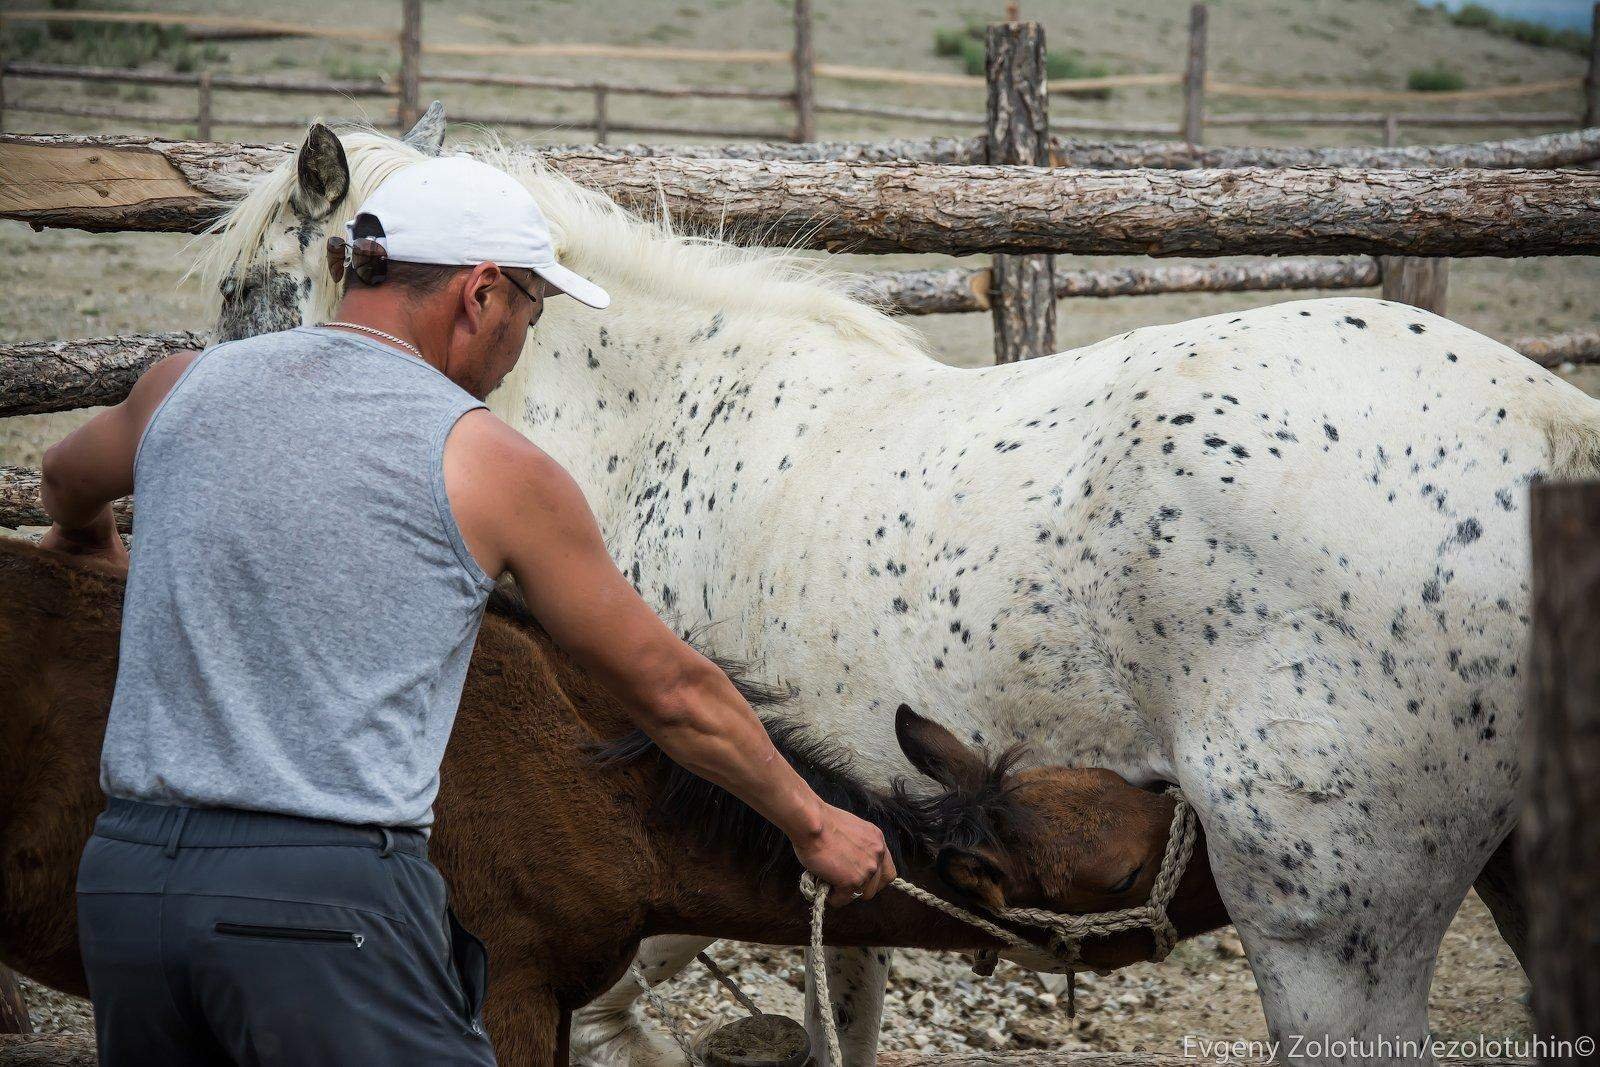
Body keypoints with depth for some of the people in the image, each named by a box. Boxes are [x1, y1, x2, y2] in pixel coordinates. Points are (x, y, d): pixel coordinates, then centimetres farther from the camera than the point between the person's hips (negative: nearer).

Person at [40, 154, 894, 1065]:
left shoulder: (187, 389, 11)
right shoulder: (496, 465, -2)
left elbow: (70, 477, 36)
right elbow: (672, 692, 7)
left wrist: (84, 533, 61)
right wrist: (813, 822, 21)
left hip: (123, 879, 5)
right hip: (327, 904, -5)